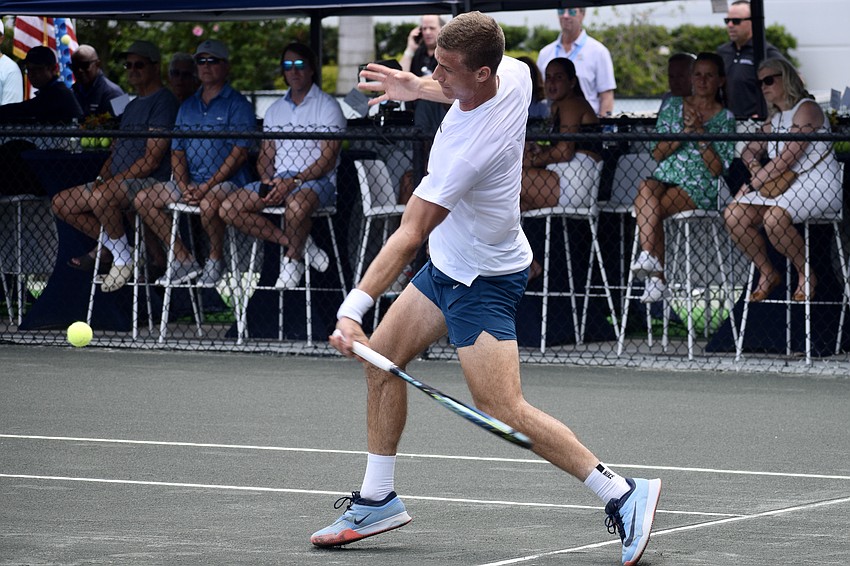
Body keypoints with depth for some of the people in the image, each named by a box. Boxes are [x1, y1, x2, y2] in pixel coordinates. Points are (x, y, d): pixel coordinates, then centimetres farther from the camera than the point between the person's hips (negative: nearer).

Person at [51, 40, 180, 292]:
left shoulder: (163, 101, -8)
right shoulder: (132, 106, 24)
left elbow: (152, 160, -16)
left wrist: (114, 180, -17)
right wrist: (101, 178, 2)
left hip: (150, 181, -10)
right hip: (117, 182, 10)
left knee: (99, 197, -38)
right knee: (61, 203, -1)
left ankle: (123, 258, -19)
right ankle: (109, 244, 7)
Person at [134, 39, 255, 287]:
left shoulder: (237, 105, -2)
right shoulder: (187, 107, 18)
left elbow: (239, 153, -11)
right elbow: (177, 152, 14)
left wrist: (207, 187, -19)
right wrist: (184, 187, -6)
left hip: (228, 181, -7)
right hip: (191, 182, 7)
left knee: (209, 203, -39)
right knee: (142, 199, -6)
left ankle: (216, 258, -12)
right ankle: (184, 260, -4)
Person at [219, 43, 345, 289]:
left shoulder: (327, 106, 1)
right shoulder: (275, 110, 20)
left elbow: (328, 160, -8)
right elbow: (265, 157, 18)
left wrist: (293, 181, -20)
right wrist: (269, 181, -5)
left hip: (317, 180, -6)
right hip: (279, 181, 7)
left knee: (297, 202, -42)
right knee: (229, 208, -16)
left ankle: (293, 259, -17)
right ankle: (298, 244, -16)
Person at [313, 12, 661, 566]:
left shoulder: (468, 149, -34)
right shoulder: (514, 72, -11)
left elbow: (409, 236, -34)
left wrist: (354, 308, -32)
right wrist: (417, 88, 15)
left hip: (483, 281, -10)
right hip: (450, 263, 10)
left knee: (503, 409, -15)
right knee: (381, 359, 11)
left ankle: (621, 494, -9)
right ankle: (377, 500, 21)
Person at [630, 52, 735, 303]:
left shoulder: (725, 118, 7)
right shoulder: (673, 105, 15)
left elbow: (717, 169, -2)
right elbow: (657, 153, 6)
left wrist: (700, 133, -11)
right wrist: (684, 132, -8)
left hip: (699, 188, -3)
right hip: (665, 179, 3)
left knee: (647, 205, -32)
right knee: (646, 188, -35)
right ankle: (656, 275, -45)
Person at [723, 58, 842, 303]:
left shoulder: (806, 109, -9)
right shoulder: (774, 119, 19)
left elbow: (788, 158, -17)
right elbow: (749, 151, 18)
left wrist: (752, 185, -14)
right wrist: (754, 165, -8)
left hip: (817, 184, -8)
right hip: (784, 183, 8)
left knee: (774, 218, -35)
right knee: (733, 214, -12)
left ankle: (805, 275, -13)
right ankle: (767, 273, 2)